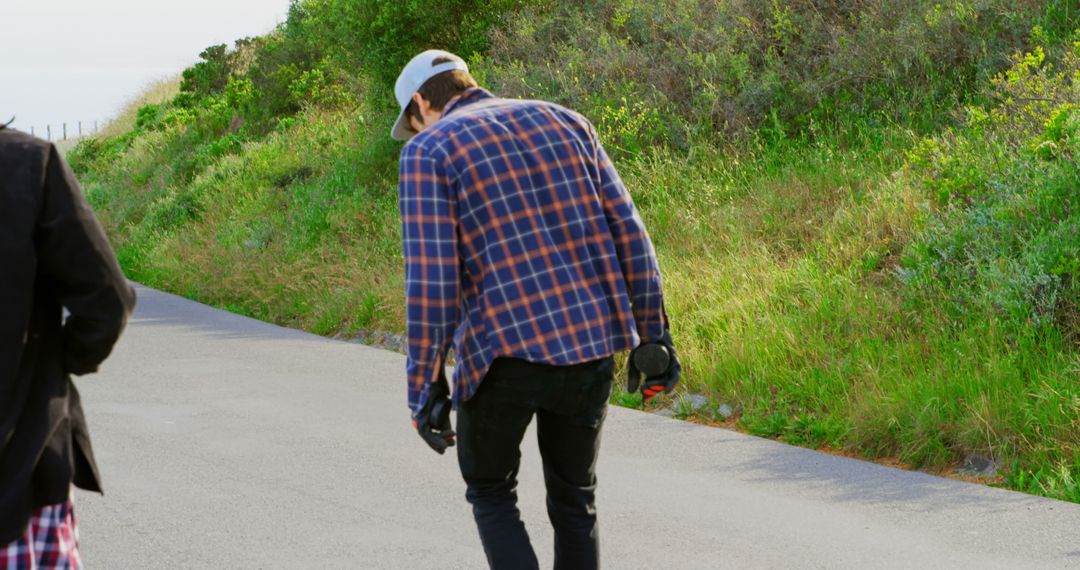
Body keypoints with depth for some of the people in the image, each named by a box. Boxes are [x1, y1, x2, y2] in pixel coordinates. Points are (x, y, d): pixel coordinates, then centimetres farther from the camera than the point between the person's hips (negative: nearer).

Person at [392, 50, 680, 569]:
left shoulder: (429, 151, -1)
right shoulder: (563, 123, 14)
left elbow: (430, 280, -10)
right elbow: (628, 235, 8)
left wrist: (424, 386, -5)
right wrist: (652, 335, 12)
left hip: (505, 352, -4)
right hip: (591, 345, 4)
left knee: (490, 492, 19)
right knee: (573, 498, 21)